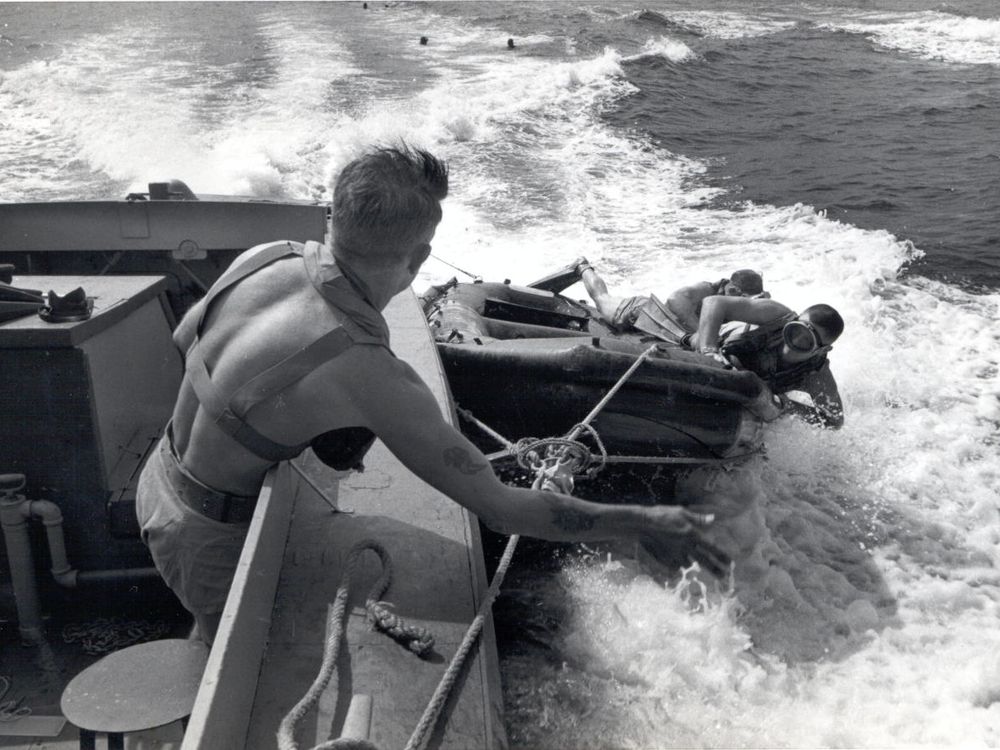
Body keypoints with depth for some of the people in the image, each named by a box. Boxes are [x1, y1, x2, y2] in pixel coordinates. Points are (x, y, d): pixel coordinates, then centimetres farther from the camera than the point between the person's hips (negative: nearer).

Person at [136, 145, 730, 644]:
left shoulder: (268, 258, -14)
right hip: (208, 536, -7)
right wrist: (644, 522, -24)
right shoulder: (369, 374, -37)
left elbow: (185, 340, 8)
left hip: (161, 475, 8)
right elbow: (500, 508, -32)